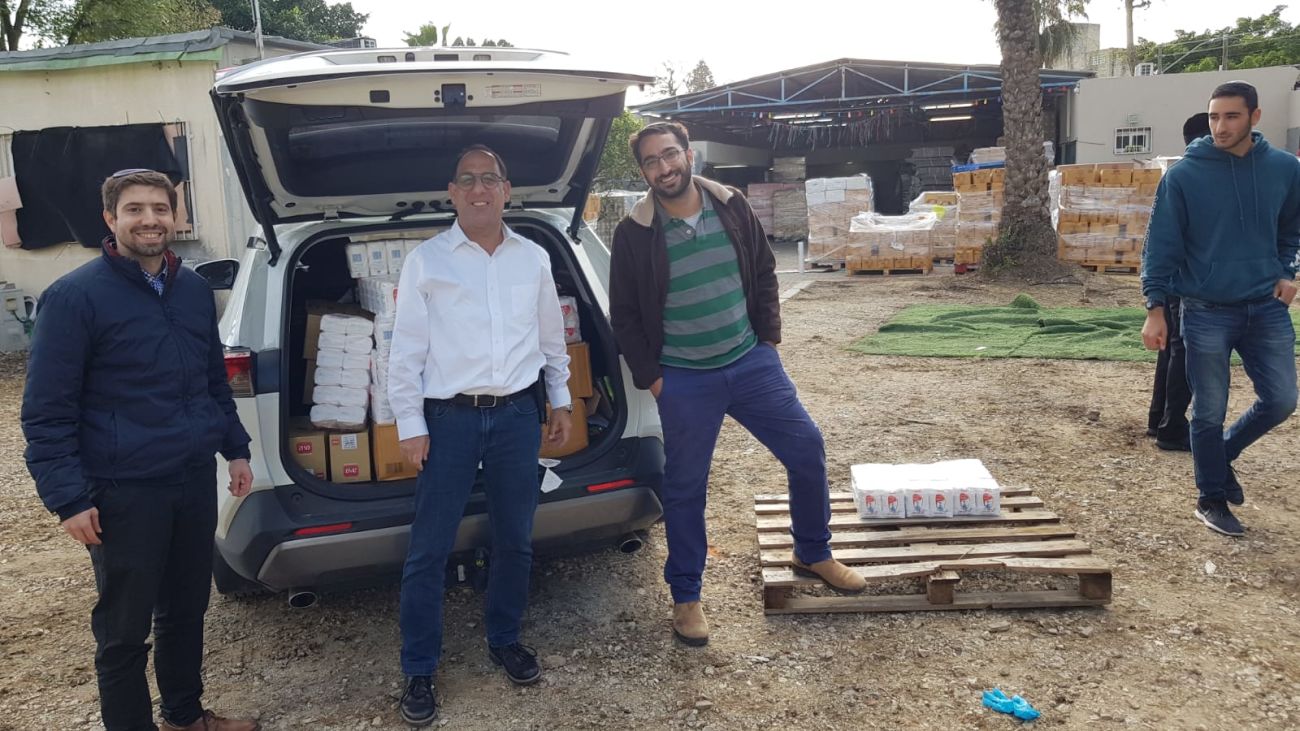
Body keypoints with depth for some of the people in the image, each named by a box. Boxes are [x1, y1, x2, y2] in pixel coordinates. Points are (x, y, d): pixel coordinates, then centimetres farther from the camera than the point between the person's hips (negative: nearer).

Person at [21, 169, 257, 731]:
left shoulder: (194, 289, 8)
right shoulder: (75, 296, -11)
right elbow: (46, 410, -11)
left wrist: (236, 448, 17)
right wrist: (69, 498, -15)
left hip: (196, 479, 6)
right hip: (125, 493, -6)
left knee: (187, 608, 19)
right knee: (125, 628, 7)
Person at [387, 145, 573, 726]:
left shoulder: (533, 258, 7)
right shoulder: (426, 260, -2)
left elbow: (552, 337, 17)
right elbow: (405, 350, -3)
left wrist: (561, 401, 17)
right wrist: (411, 425, -7)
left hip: (518, 415, 3)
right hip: (449, 418, -3)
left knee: (515, 540, 14)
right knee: (429, 550, 1)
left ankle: (504, 640, 34)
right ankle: (419, 672, 16)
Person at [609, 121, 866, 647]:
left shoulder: (732, 207, 0)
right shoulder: (634, 233, -7)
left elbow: (764, 274, 10)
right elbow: (624, 315, -1)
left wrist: (768, 337, 5)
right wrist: (650, 377, -4)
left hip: (752, 363, 3)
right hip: (684, 382, -2)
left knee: (807, 451, 5)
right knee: (685, 488, 6)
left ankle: (813, 554, 30)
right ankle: (686, 597, 24)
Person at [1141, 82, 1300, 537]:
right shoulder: (1184, 175, -9)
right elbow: (1161, 244, -7)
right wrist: (1155, 308, -13)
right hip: (1207, 312, -3)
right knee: (1209, 413, 4)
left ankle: (1223, 455, 31)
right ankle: (1211, 499, 22)